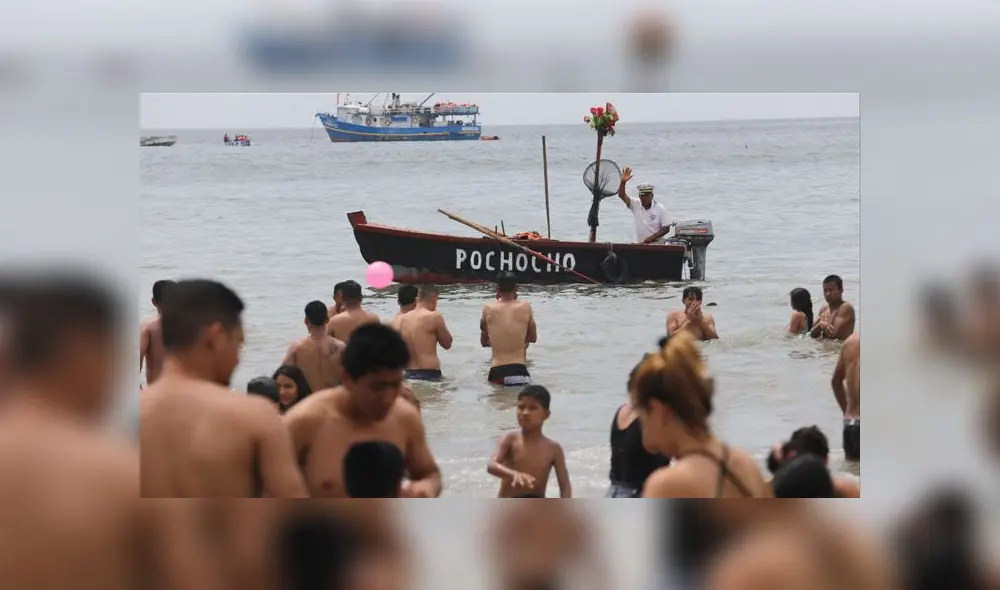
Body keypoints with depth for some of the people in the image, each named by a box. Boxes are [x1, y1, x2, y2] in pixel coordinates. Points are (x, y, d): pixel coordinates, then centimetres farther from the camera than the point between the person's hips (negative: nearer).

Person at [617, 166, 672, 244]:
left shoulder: (660, 209, -4)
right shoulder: (635, 204, 3)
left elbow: (666, 229, -3)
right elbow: (622, 196, -8)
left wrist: (652, 237, -16)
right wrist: (623, 182, -25)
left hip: (657, 243, -3)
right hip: (639, 243, 3)